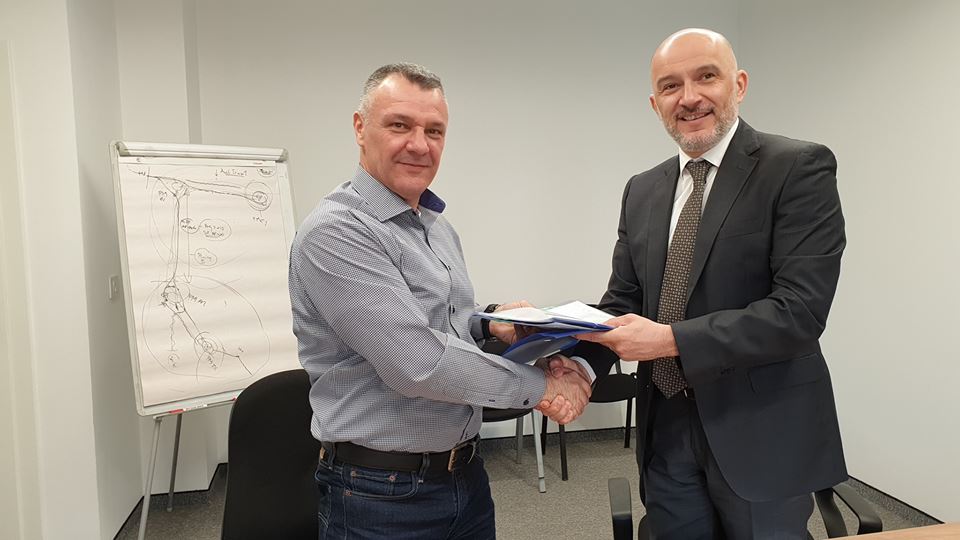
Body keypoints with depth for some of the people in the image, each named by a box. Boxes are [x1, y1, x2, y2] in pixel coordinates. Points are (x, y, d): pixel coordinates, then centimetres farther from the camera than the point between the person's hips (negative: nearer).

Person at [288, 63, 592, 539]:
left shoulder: (440, 228, 8)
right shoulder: (334, 232, -19)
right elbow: (417, 361, -26)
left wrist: (488, 323, -3)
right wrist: (539, 385, -17)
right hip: (383, 498, -7)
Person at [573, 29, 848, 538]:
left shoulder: (799, 168, -10)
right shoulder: (642, 190, 8)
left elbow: (800, 309, -19)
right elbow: (621, 301, 7)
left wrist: (671, 339, -24)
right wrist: (581, 365, -13)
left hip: (761, 436, -4)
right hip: (666, 432, 5)